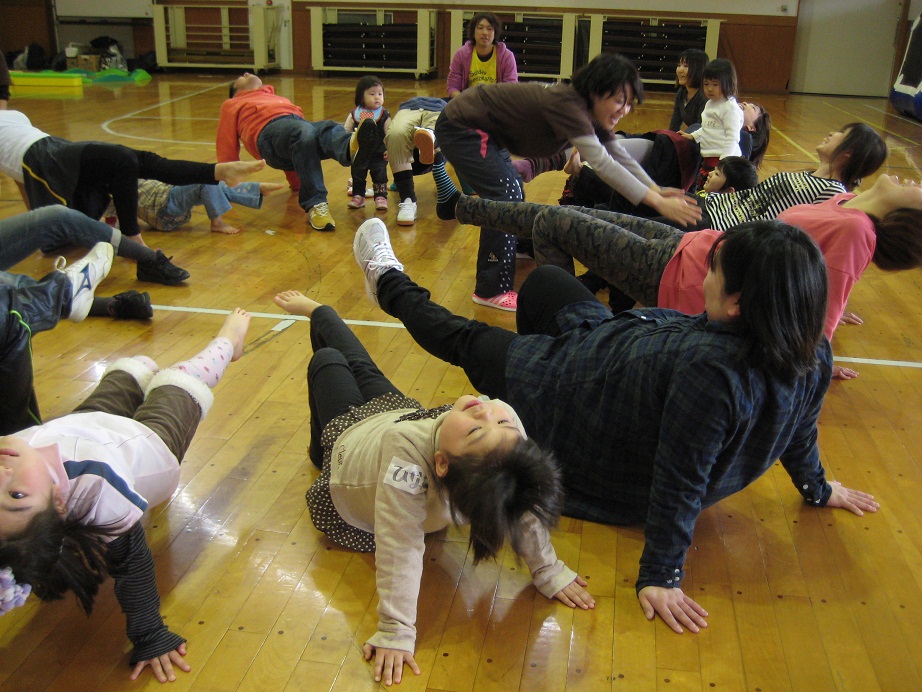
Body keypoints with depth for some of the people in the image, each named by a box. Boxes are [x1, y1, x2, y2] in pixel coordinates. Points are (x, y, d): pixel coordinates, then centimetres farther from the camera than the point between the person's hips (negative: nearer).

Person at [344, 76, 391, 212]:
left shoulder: (385, 116, -7)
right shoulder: (354, 115, -4)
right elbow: (346, 132, 2)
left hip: (379, 155, -2)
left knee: (380, 175, 1)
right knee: (357, 175, 12)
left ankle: (381, 197, 14)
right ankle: (358, 196, 27)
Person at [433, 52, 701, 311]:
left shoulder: (587, 111, -2)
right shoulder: (566, 105, -30)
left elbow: (620, 155, 5)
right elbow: (601, 163, -38)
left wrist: (657, 190, -7)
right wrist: (658, 203, -39)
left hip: (482, 130, 10)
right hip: (460, 128, -10)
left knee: (512, 191, 18)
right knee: (506, 196, -15)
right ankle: (493, 290, -8)